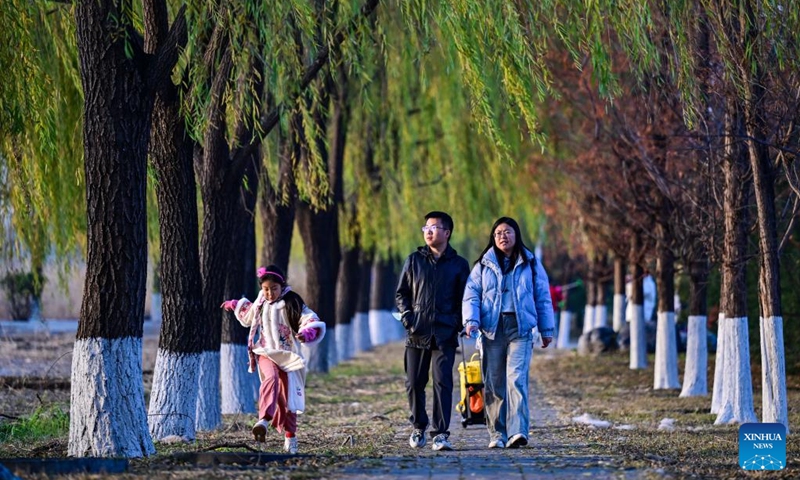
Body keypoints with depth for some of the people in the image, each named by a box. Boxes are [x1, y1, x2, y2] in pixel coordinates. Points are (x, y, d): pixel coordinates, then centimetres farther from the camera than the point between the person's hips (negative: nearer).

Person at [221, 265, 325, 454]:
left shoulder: (292, 303, -6)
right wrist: (235, 306, 31)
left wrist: (306, 334, -35)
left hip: (287, 355, -2)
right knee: (271, 378, -31)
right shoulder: (260, 304, 10)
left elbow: (312, 322, -16)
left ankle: (290, 438, 18)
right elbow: (249, 317, 35)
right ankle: (263, 420, -47)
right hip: (266, 352, 2)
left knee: (288, 395, 3)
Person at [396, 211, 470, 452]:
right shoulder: (414, 260, 10)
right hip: (417, 333, 2)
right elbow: (401, 293, 13)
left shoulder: (459, 264, 7)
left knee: (443, 382, -9)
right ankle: (418, 427, 24)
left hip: (445, 334, -2)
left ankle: (441, 433, -8)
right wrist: (407, 318, -2)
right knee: (414, 383, 6)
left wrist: (457, 323, -6)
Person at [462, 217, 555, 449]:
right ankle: (497, 434, 6)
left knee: (516, 379, -16)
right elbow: (471, 295, 8)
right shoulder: (483, 265, 12)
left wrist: (547, 329, 12)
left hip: (520, 328, -2)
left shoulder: (531, 264, 11)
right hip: (491, 329, 2)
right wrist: (471, 320, -9)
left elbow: (543, 297, 14)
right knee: (493, 384, 1)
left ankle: (517, 431, -24)